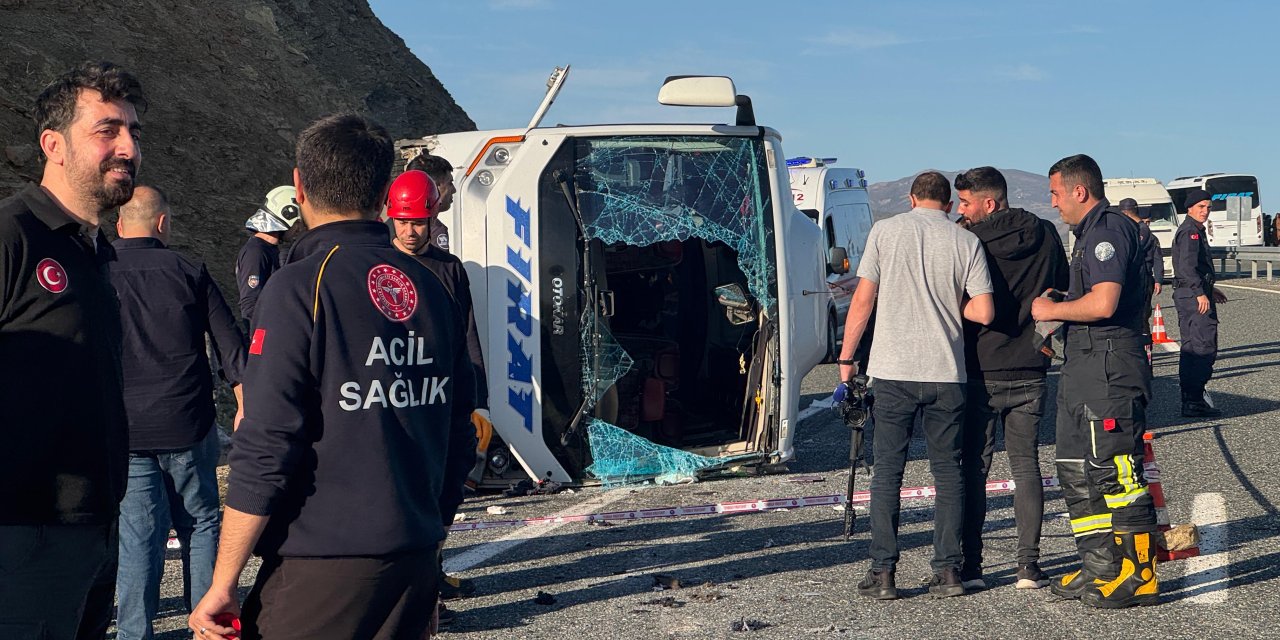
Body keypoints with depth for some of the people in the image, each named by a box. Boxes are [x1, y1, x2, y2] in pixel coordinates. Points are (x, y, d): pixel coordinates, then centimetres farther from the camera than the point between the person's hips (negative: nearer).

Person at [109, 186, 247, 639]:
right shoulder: (189, 273, 0)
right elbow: (231, 345, 0)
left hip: (122, 429, 0)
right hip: (186, 427, 0)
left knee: (138, 535, 4)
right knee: (200, 523, 13)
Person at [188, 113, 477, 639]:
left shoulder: (300, 287, -12)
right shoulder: (430, 287, 7)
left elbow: (265, 451, -16)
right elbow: (459, 433, 12)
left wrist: (221, 585, -10)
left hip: (321, 569, -6)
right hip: (416, 563, 7)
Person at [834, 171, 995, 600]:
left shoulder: (886, 231, 1)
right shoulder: (967, 242, 3)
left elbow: (863, 299, -2)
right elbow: (984, 312, -4)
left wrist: (846, 358, 5)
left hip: (894, 370, -1)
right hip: (947, 373, 1)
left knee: (888, 471, 4)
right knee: (948, 471, 11)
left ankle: (883, 572, 3)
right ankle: (948, 569, 11)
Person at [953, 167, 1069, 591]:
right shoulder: (1046, 236, 3)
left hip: (980, 373, -4)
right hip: (1030, 372, 4)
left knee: (973, 468, 5)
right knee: (1026, 466, 10)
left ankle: (970, 567, 6)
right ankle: (1029, 565, 8)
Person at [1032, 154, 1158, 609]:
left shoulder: (1109, 230, -13)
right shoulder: (1090, 234, 20)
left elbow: (1103, 303, -25)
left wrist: (1052, 310, -11)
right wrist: (1060, 308, 18)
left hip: (1110, 370, -11)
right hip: (1083, 367, 11)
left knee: (1115, 472, -7)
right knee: (1077, 472, 13)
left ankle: (1139, 575, 1)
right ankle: (1101, 567, 20)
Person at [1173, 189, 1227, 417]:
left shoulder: (1196, 231, 21)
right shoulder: (1190, 231, -12)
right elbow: (1187, 267, -22)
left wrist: (1210, 289, 30)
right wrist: (1200, 293, -26)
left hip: (1192, 294, 11)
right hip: (1193, 296, -11)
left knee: (1191, 348, 12)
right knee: (1204, 347, -12)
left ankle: (1191, 400, 17)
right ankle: (1194, 401, -13)